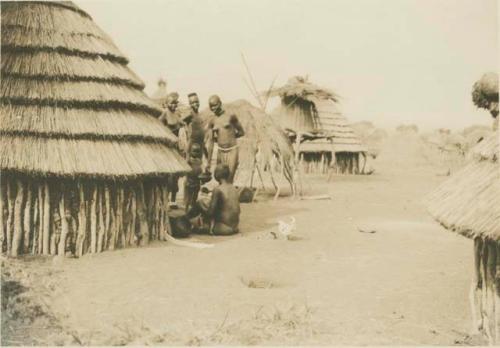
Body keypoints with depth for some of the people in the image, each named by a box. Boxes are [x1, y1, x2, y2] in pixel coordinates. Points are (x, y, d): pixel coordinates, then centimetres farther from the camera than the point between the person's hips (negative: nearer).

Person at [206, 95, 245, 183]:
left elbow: (242, 132, 6)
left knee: (229, 181, -9)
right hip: (220, 152, 4)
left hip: (232, 150, -4)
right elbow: (210, 142, 4)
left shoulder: (231, 116, -3)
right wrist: (208, 161, -1)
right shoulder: (212, 122, 6)